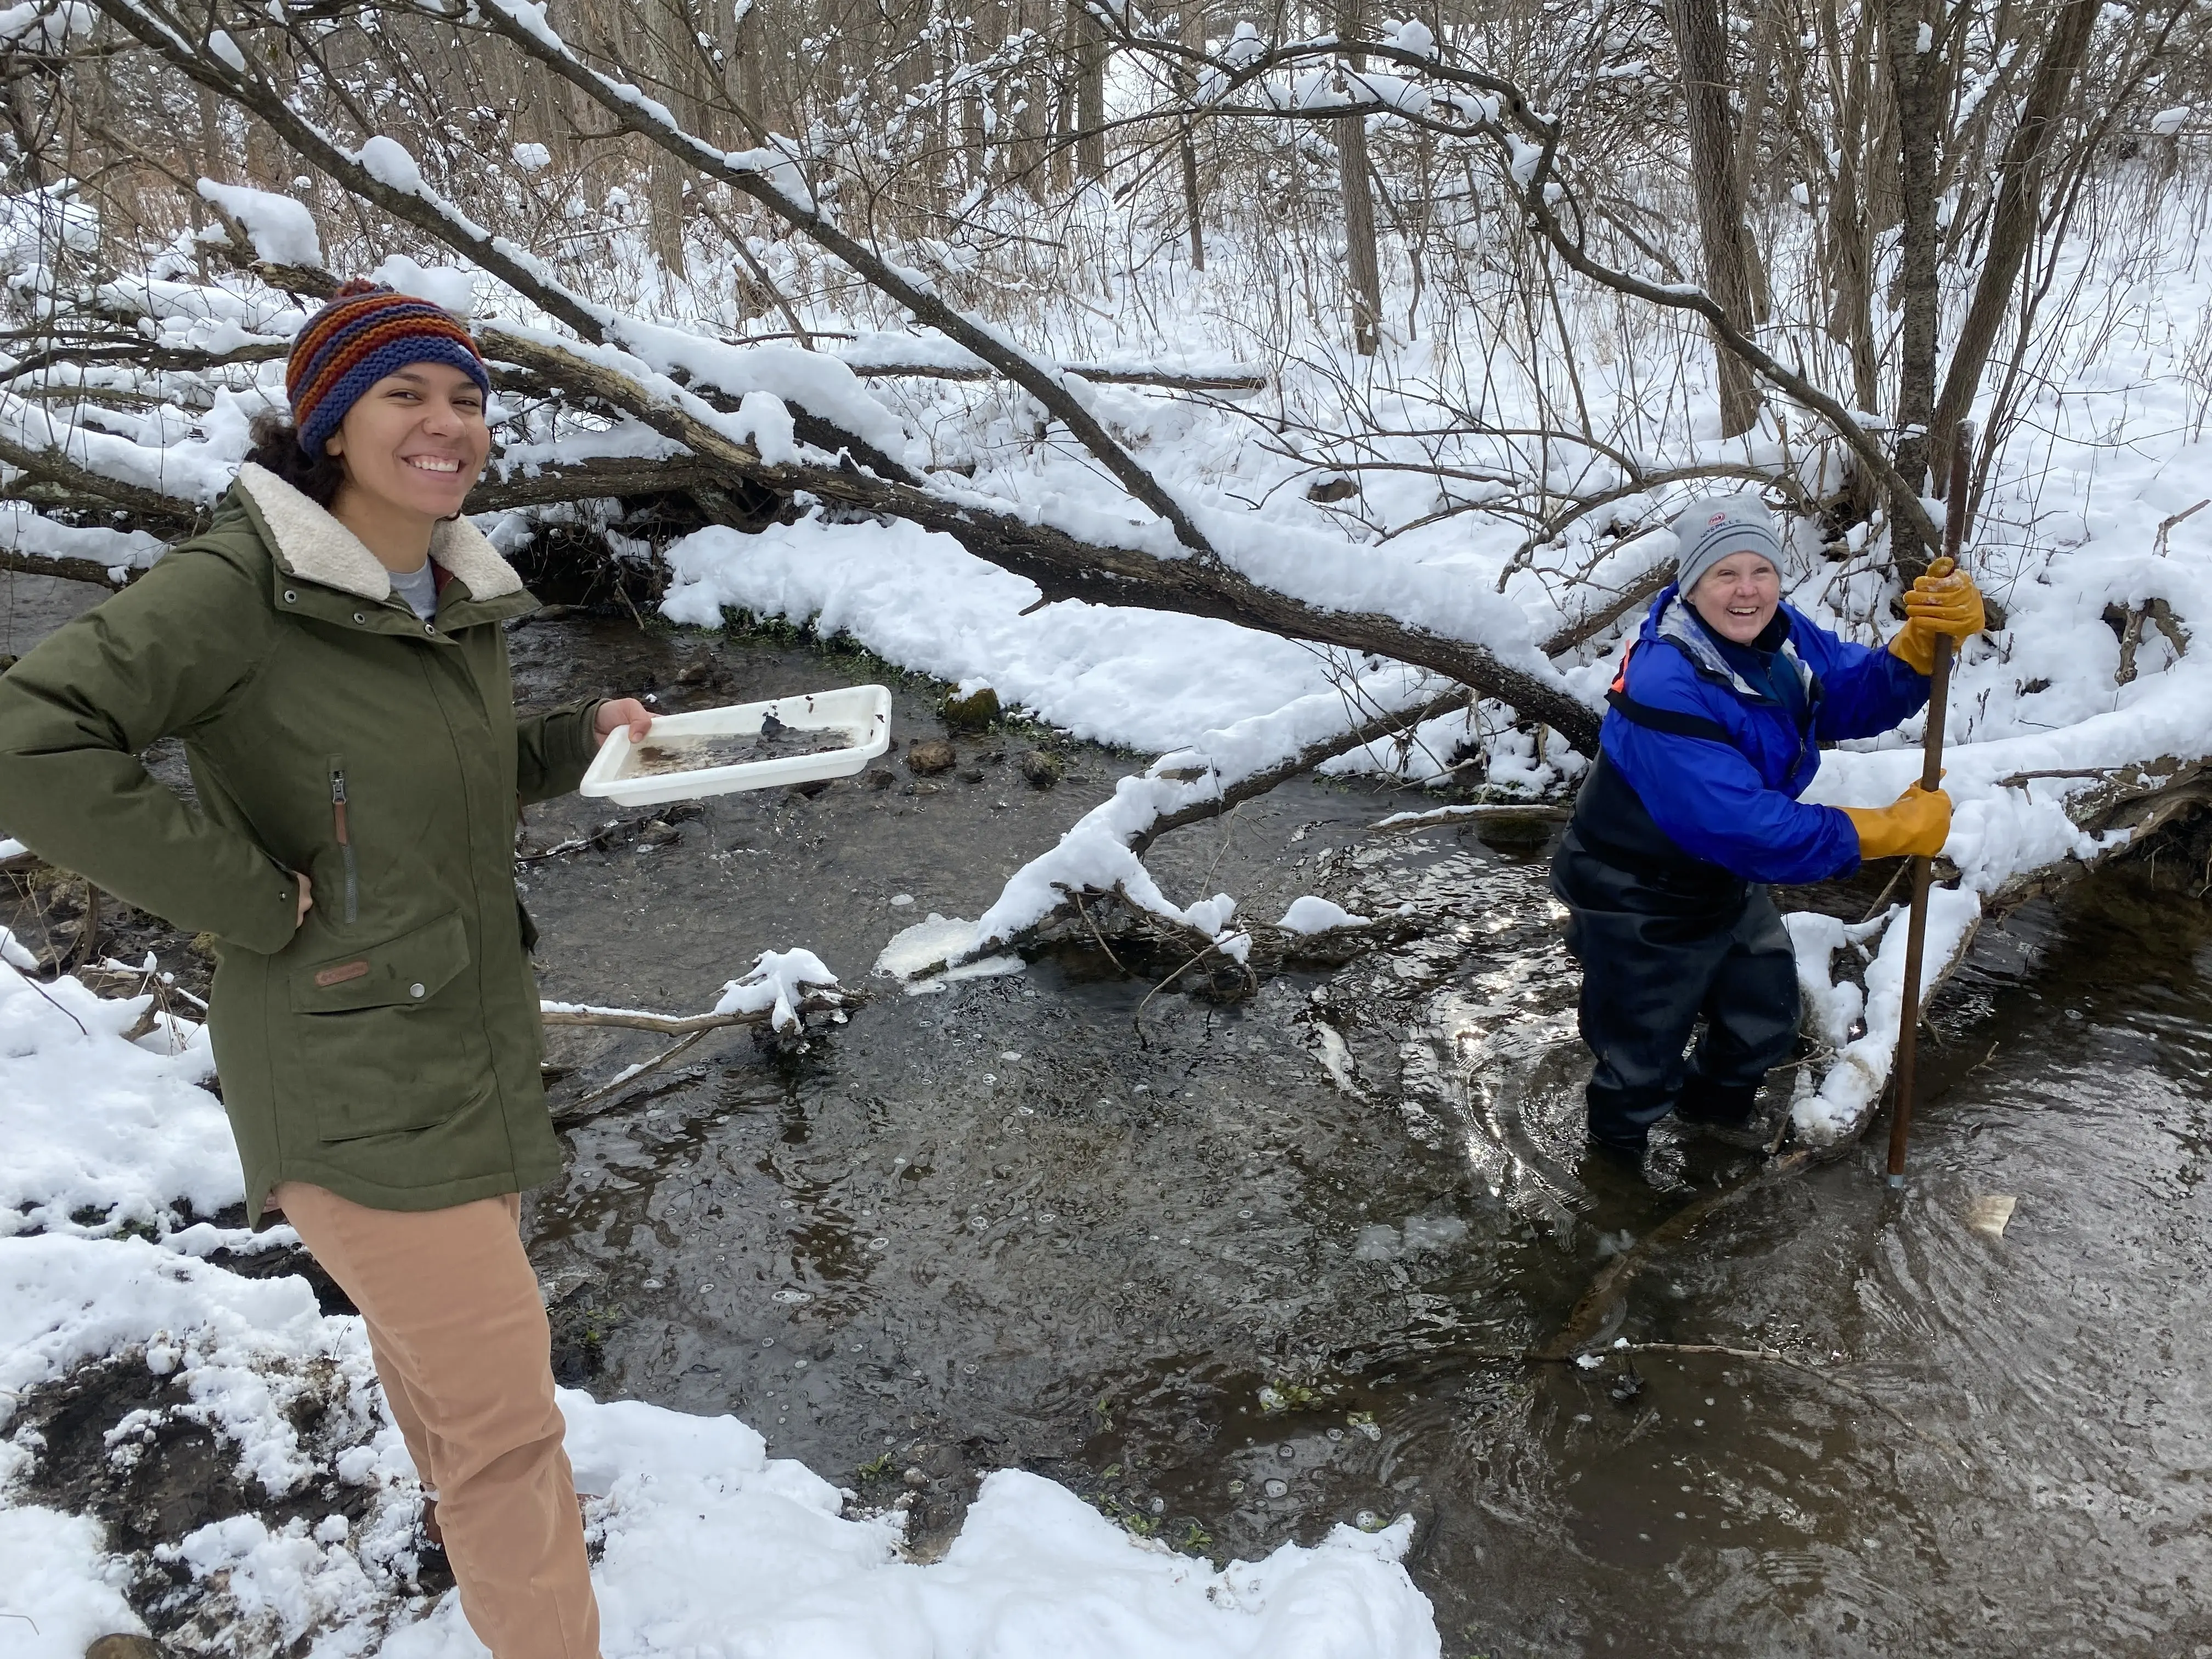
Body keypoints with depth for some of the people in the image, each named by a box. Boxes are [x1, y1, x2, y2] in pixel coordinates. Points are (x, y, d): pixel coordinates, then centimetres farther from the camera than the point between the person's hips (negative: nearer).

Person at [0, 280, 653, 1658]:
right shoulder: (241, 584, -20)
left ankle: (465, 1506, 54)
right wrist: (254, 900, -23)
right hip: (353, 1078, -8)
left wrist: (582, 738, 2)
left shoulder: (467, 591, 5)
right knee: (502, 1401, -3)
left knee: (435, 1305, 30)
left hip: (478, 1037, 8)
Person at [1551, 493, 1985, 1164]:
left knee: (1765, 1022, 29)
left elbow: (1865, 692, -6)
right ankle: (1616, 1154, 44)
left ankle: (1716, 1099, 59)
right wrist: (1893, 830, -33)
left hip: (1726, 883, 8)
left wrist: (1929, 634, -27)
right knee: (1643, 1063, 13)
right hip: (1640, 907, -8)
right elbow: (1745, 827, -39)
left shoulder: (1779, 637, -8)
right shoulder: (1664, 692, -37)